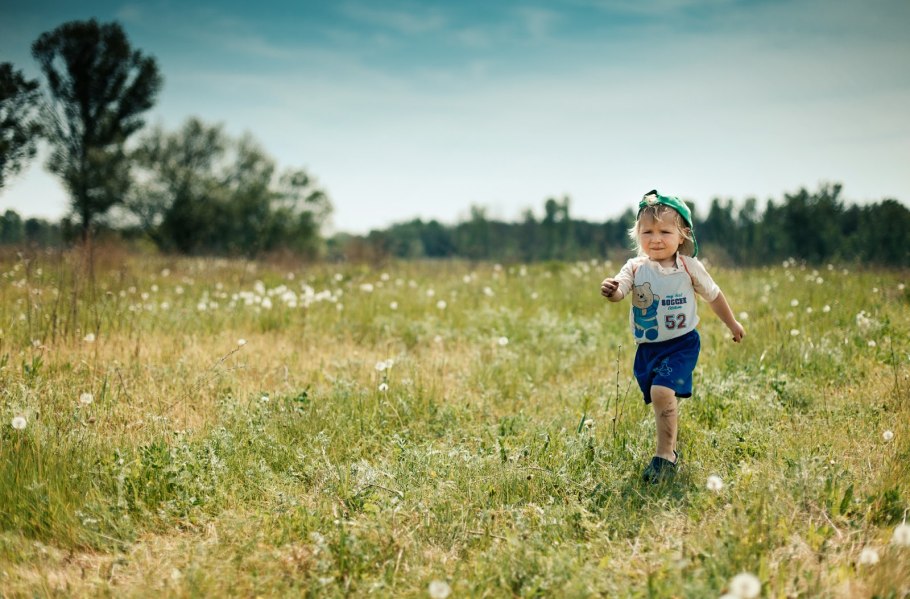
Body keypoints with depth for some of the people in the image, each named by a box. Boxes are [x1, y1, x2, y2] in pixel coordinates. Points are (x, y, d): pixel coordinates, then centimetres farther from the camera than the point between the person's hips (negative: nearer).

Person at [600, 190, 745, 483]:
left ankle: (664, 457, -13)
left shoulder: (690, 267, -5)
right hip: (647, 348, 3)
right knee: (659, 401, 14)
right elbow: (620, 289, -23)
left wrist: (732, 323, 22)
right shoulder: (635, 268, -4)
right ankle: (671, 449, 36)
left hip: (681, 344, -3)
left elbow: (713, 295, 11)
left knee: (662, 393, -22)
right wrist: (611, 290, -47)